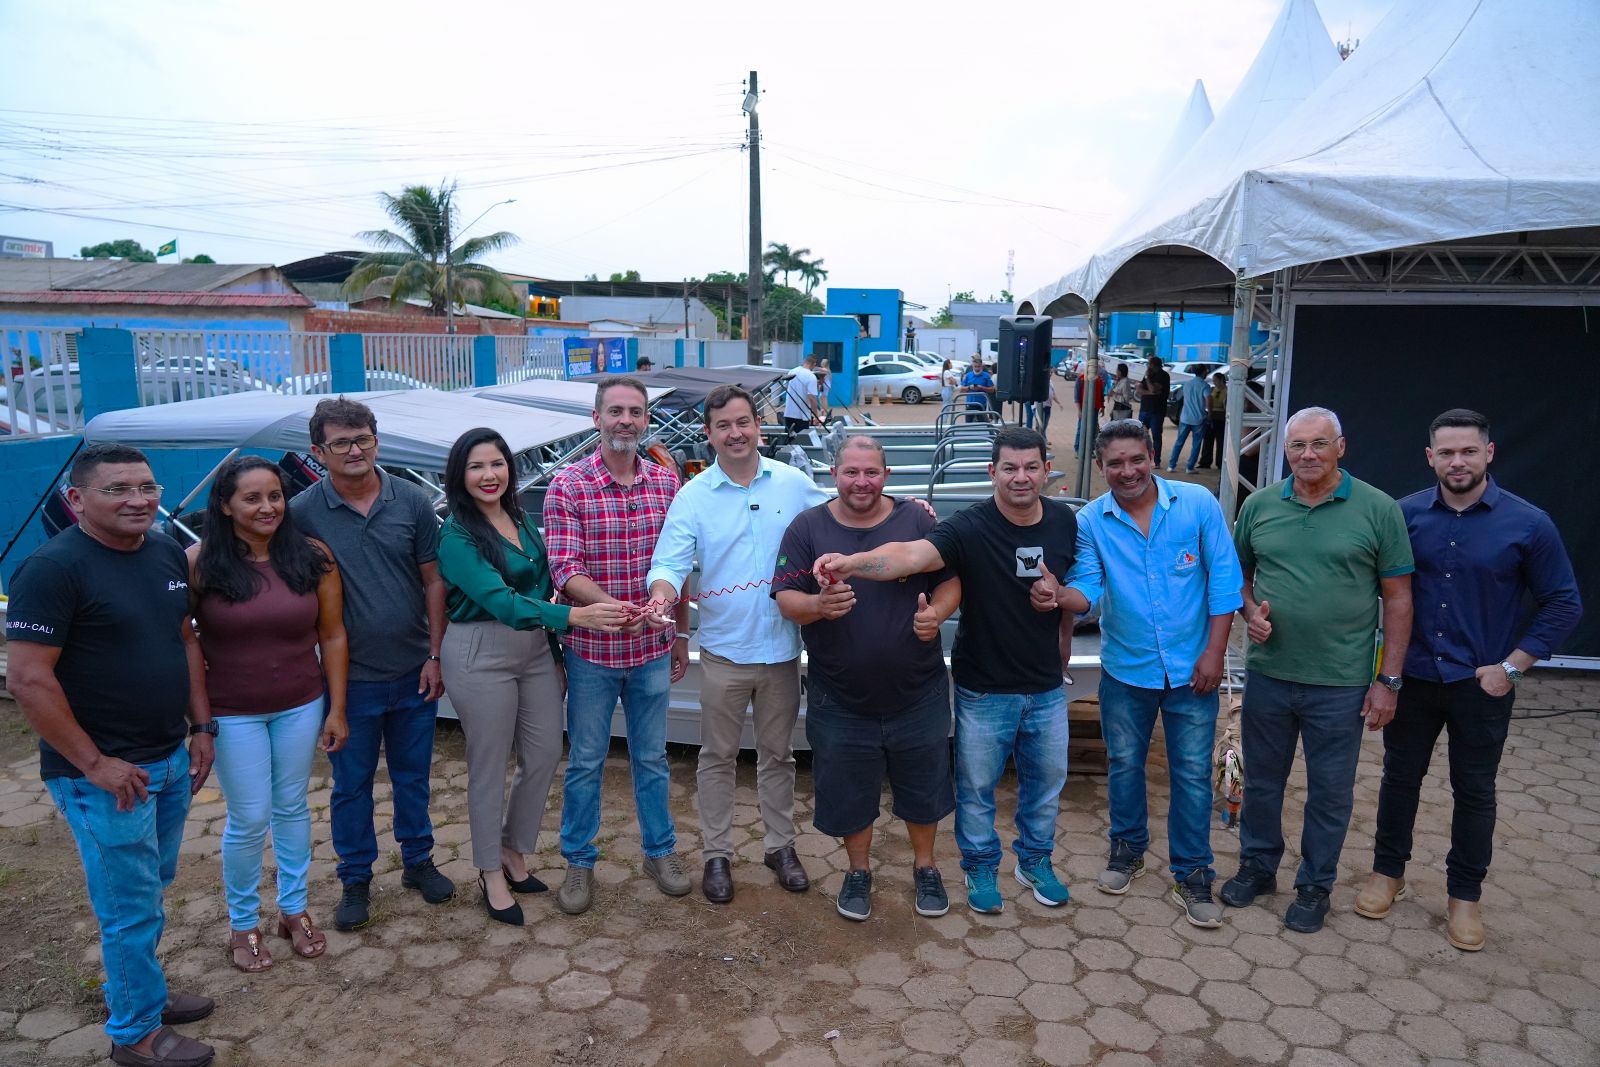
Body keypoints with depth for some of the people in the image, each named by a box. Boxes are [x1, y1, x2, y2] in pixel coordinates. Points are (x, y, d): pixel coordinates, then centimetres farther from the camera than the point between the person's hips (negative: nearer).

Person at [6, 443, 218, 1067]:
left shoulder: (167, 554, 4)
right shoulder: (54, 568, -17)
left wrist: (202, 727, 9)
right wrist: (95, 764, -17)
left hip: (171, 759, 7)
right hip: (105, 774, -7)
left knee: (152, 887, 20)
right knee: (131, 905, 5)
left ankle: (137, 986, 40)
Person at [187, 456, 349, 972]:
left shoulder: (313, 556, -6)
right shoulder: (200, 562, -12)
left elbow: (332, 636, -2)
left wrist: (336, 708, -2)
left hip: (301, 707, 2)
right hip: (232, 714, -2)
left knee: (292, 807, 16)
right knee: (249, 820, 6)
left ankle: (294, 909, 34)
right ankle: (242, 924, 28)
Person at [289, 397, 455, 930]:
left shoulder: (411, 501, -4)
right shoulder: (303, 513, -9)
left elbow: (433, 580, 0)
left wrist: (435, 655, -3)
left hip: (413, 672, 2)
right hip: (350, 678, -1)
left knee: (413, 775, 17)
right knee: (351, 784, 13)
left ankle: (418, 861, 36)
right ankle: (355, 880, 31)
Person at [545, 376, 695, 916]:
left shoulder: (667, 481, 0)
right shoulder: (568, 485, -11)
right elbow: (565, 569, -18)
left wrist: (681, 634, 10)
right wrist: (613, 608, -34)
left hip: (652, 650, 3)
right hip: (591, 650, -2)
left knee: (652, 756, 17)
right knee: (585, 761, 13)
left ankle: (660, 850, 36)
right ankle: (578, 861, 31)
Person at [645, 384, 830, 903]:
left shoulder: (794, 484, -1)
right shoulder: (693, 496, -5)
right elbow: (670, 560, -14)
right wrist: (663, 590, -36)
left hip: (782, 646, 1)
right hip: (723, 650, -1)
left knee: (778, 753, 17)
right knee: (718, 756, 12)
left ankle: (781, 845, 34)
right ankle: (717, 854, 28)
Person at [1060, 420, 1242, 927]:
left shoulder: (1198, 504, -9)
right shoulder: (1091, 521, -7)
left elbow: (1223, 579, -6)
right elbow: (1086, 587, -15)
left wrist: (1214, 652, -9)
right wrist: (1058, 596, -38)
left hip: (1191, 670, -1)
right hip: (1125, 670, 1)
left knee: (1192, 772, 7)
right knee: (1124, 764, 16)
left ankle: (1192, 874, 24)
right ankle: (1127, 848, 39)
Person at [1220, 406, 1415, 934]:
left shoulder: (1378, 509, -7)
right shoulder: (1259, 505, 1)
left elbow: (1398, 598, -4)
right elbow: (1238, 572, 14)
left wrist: (1388, 679, -6)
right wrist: (1250, 610, -7)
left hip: (1340, 685, -2)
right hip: (1268, 674, 3)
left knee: (1330, 792, 11)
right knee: (1261, 781, 17)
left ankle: (1315, 885, 31)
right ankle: (1257, 866, 37)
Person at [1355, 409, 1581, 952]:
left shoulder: (1528, 524, -9)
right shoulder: (1405, 515, -5)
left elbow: (1563, 604, -3)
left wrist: (1512, 666, -8)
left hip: (1481, 684, -1)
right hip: (1412, 677, 2)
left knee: (1475, 791, 11)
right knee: (1400, 776, 14)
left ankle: (1465, 895, 28)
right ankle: (1388, 871, 32)